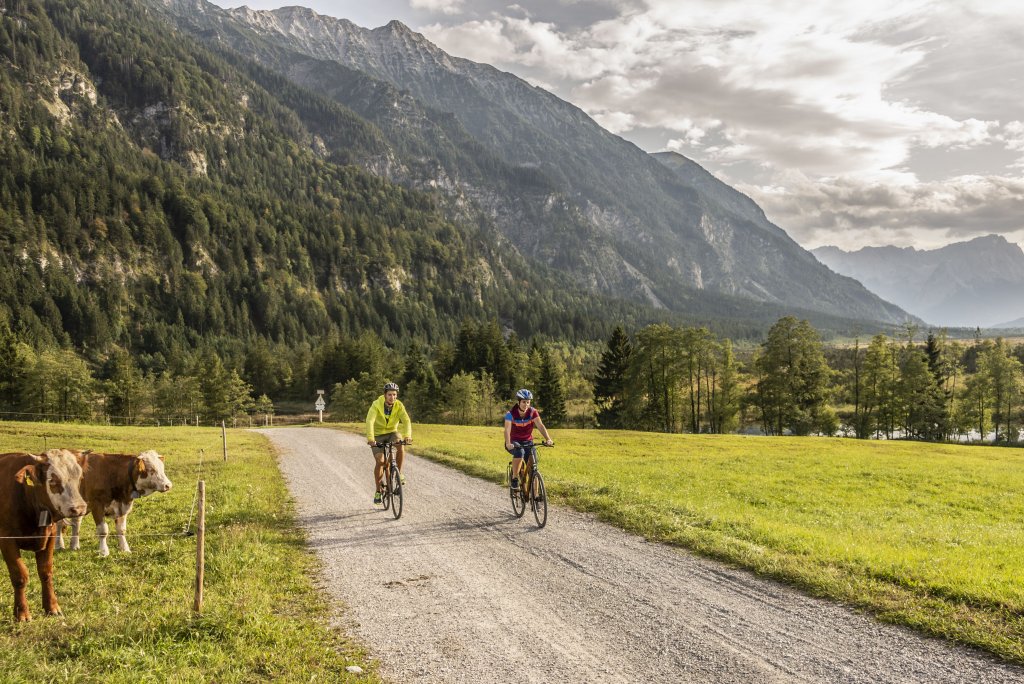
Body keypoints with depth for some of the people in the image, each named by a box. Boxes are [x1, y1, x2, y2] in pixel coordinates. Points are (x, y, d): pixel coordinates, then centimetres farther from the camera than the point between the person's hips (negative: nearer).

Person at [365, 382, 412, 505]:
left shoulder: (399, 405, -18)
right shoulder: (376, 405, -24)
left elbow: (406, 420, -29)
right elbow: (369, 421, -36)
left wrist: (408, 436, -47)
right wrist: (370, 438, -51)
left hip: (392, 432, 2)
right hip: (378, 435, -2)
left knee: (401, 446, -30)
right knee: (380, 461, -13)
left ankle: (398, 473, -8)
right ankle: (378, 490, 6)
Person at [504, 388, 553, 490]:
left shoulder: (533, 412, -12)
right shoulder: (511, 414, -18)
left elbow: (540, 426, -24)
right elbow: (507, 430, -30)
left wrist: (548, 439, -40)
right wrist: (508, 444, -49)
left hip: (527, 442, 3)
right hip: (514, 442, -3)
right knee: (519, 452, -37)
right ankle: (514, 479, -23)